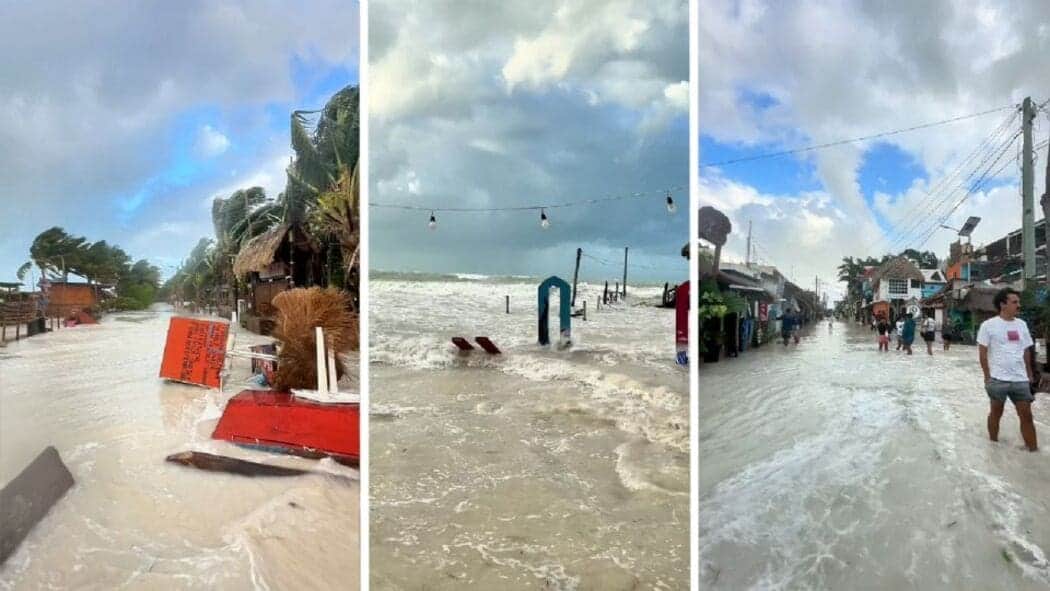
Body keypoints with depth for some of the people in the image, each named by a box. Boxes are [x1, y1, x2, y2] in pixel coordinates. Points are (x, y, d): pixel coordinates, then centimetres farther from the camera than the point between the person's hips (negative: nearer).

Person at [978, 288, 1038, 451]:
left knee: (1027, 415, 4)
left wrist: (1029, 374, 14)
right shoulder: (989, 325, -9)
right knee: (996, 413, 10)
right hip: (998, 379, -4)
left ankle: (1033, 450, 9)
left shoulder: (1022, 324, 7)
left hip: (1020, 380, 4)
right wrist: (987, 376, -9)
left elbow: (1026, 352, 15)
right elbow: (983, 353, -7)